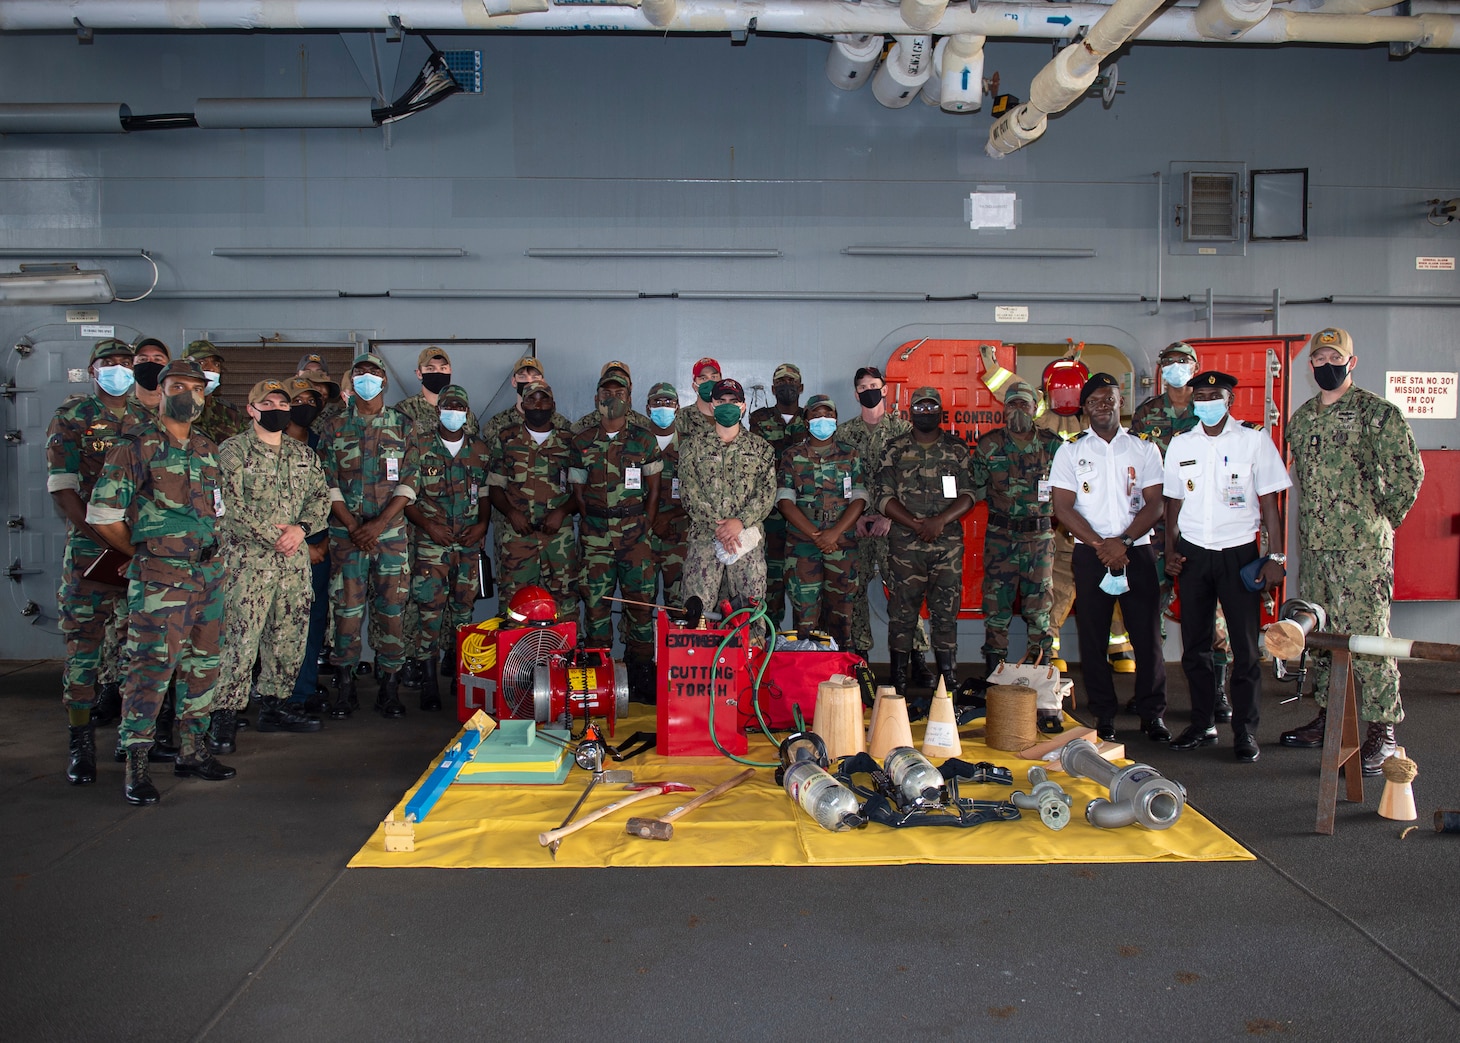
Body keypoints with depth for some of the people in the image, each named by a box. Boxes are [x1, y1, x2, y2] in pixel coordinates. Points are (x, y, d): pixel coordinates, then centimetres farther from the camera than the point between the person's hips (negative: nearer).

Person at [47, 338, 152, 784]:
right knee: (84, 642, -6)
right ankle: (81, 743, -1)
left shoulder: (146, 419, 12)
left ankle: (111, 697, 35)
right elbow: (61, 488, -6)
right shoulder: (71, 417, 1)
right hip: (89, 547, -4)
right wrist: (106, 541, -14)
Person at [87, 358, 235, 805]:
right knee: (152, 667, -8)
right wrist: (144, 553, 2)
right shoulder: (135, 449, -4)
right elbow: (102, 516, -5)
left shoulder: (208, 450, 15)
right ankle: (136, 765, 0)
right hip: (159, 578, -6)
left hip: (210, 573, 6)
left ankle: (192, 751, 23)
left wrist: (211, 550, 11)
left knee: (203, 664, 11)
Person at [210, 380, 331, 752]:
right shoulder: (233, 451, -2)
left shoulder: (304, 454, 16)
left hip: (295, 561, 6)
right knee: (240, 639, -8)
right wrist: (271, 536, -14)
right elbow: (229, 504, -11)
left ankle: (274, 706, 22)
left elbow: (321, 497, 10)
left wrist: (300, 528, -9)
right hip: (248, 559, -6)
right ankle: (224, 716, -1)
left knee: (289, 637, 10)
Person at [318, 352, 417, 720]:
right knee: (347, 607, 0)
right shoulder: (335, 428, 9)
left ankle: (390, 686, 8)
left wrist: (379, 523, -11)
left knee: (391, 607, 0)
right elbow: (329, 484, 3)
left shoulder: (402, 425, 7)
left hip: (391, 532, 0)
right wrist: (354, 527, -8)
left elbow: (409, 482, 1)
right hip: (346, 532, 0)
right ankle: (346, 685, 10)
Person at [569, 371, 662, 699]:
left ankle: (641, 674, 6)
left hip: (635, 532, -1)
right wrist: (591, 526, 1)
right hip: (595, 535, 1)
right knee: (596, 603, 1)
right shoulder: (583, 441, 9)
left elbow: (653, 489, 8)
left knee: (640, 602, -2)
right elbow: (578, 491, 10)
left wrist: (644, 528, 0)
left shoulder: (644, 439, 7)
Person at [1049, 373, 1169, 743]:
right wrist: (1100, 545, -10)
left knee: (1147, 634, -1)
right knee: (1093, 637, 1)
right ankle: (1104, 714, 11)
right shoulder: (1070, 451, 6)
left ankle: (1152, 713, 11)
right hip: (1090, 554, 0)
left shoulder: (1144, 449, 8)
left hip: (1136, 550, 0)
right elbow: (1063, 507, -1)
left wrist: (1123, 540, -12)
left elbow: (1155, 504, 2)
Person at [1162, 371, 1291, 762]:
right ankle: (1203, 723, 19)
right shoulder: (1181, 444, 8)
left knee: (1245, 646, 0)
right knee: (1194, 644, 7)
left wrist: (1276, 556, -6)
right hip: (1193, 553, 3)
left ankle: (1245, 730, 9)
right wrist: (1171, 550, 3)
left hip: (1239, 553, -3)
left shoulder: (1254, 440, -1)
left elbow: (1269, 503, -1)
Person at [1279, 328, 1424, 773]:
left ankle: (1382, 729, 2)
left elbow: (1408, 472, -7)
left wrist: (1385, 518, 0)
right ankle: (1328, 716, 24)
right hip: (1313, 544, 7)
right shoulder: (1300, 418, 15)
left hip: (1362, 547, -7)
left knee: (1367, 634, -6)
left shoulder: (1377, 412, -5)